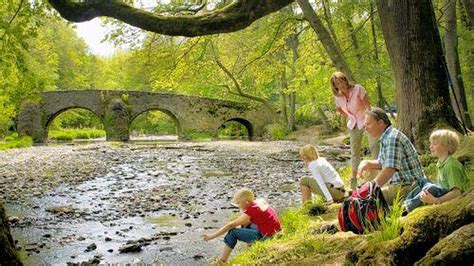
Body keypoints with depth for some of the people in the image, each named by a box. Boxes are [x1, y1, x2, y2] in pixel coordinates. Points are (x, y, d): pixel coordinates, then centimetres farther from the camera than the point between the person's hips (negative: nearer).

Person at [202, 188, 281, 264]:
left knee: (233, 232, -6)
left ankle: (222, 261, 3)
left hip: (267, 236, -9)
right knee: (246, 225, 25)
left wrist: (212, 236, -10)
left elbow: (231, 225, -16)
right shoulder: (261, 201, 3)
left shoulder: (251, 211, -19)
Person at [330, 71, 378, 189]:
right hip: (353, 124, 5)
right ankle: (353, 177, 17)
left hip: (366, 120, -4)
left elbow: (368, 106, -15)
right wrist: (348, 117, 9)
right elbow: (338, 109, 20)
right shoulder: (338, 96, -1)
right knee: (354, 152, 8)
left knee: (374, 146, -14)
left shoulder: (357, 89, -16)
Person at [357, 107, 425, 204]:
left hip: (408, 187, -10)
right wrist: (366, 163, 6)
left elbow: (390, 169, -27)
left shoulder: (392, 138, -18)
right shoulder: (386, 138, 15)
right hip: (397, 184, 10)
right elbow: (381, 163, 27)